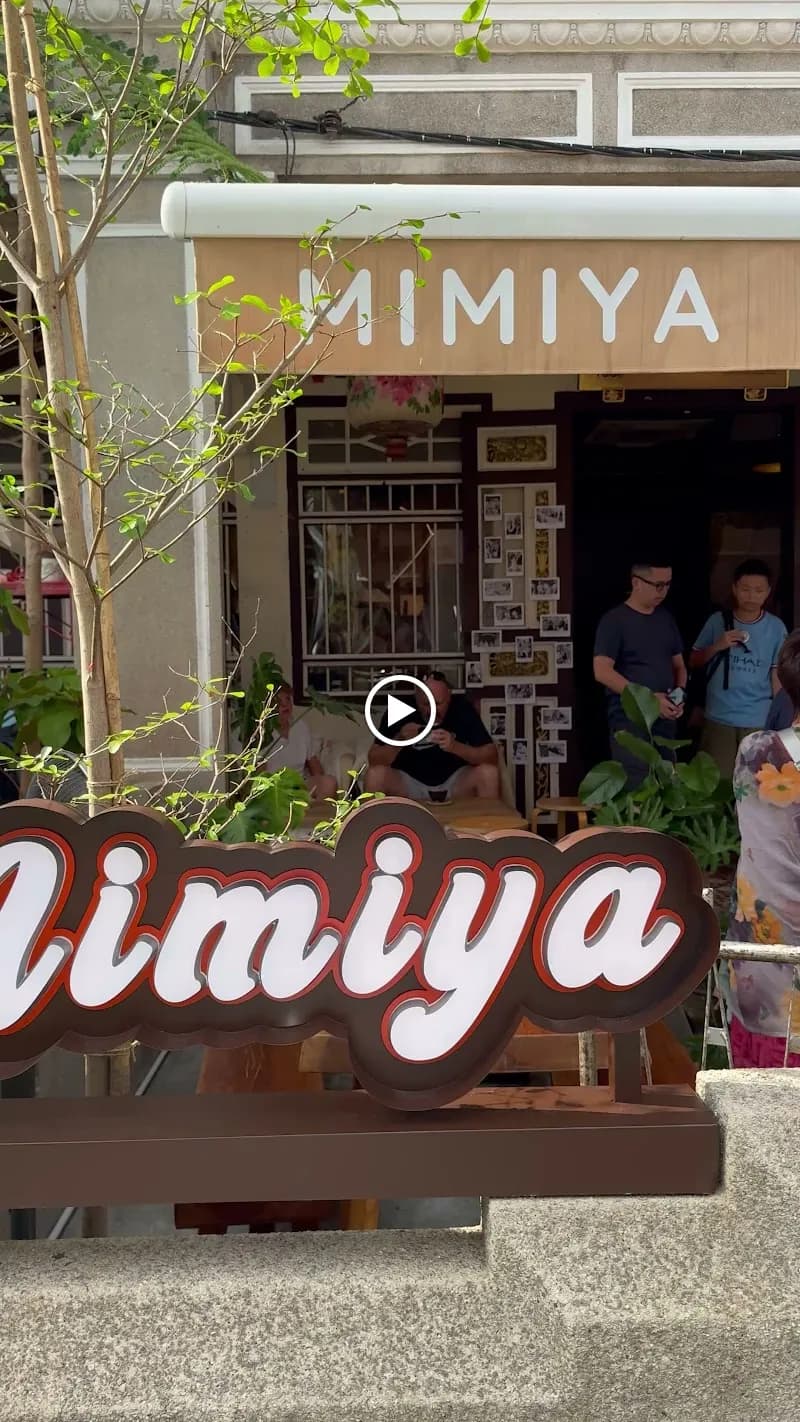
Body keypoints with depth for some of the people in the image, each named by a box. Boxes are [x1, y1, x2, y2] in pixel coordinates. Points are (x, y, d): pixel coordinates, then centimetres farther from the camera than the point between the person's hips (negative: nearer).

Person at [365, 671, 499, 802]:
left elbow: (491, 756, -18)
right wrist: (399, 739, -33)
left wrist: (455, 747, -34)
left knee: (488, 772, -27)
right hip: (410, 782, 0)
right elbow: (374, 760, -15)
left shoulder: (463, 708, -14)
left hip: (455, 781, 1)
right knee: (375, 774, -28)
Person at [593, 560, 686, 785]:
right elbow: (602, 672, -16)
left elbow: (679, 665, 21)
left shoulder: (666, 619, 13)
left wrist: (680, 693, -1)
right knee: (635, 787, -10)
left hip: (665, 720, 6)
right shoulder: (614, 620, -7)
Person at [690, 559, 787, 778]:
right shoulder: (718, 621, 2)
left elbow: (778, 675, 2)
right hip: (719, 719, 1)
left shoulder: (776, 627, 0)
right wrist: (717, 647, -9)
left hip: (759, 722, -1)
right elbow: (693, 662, 9)